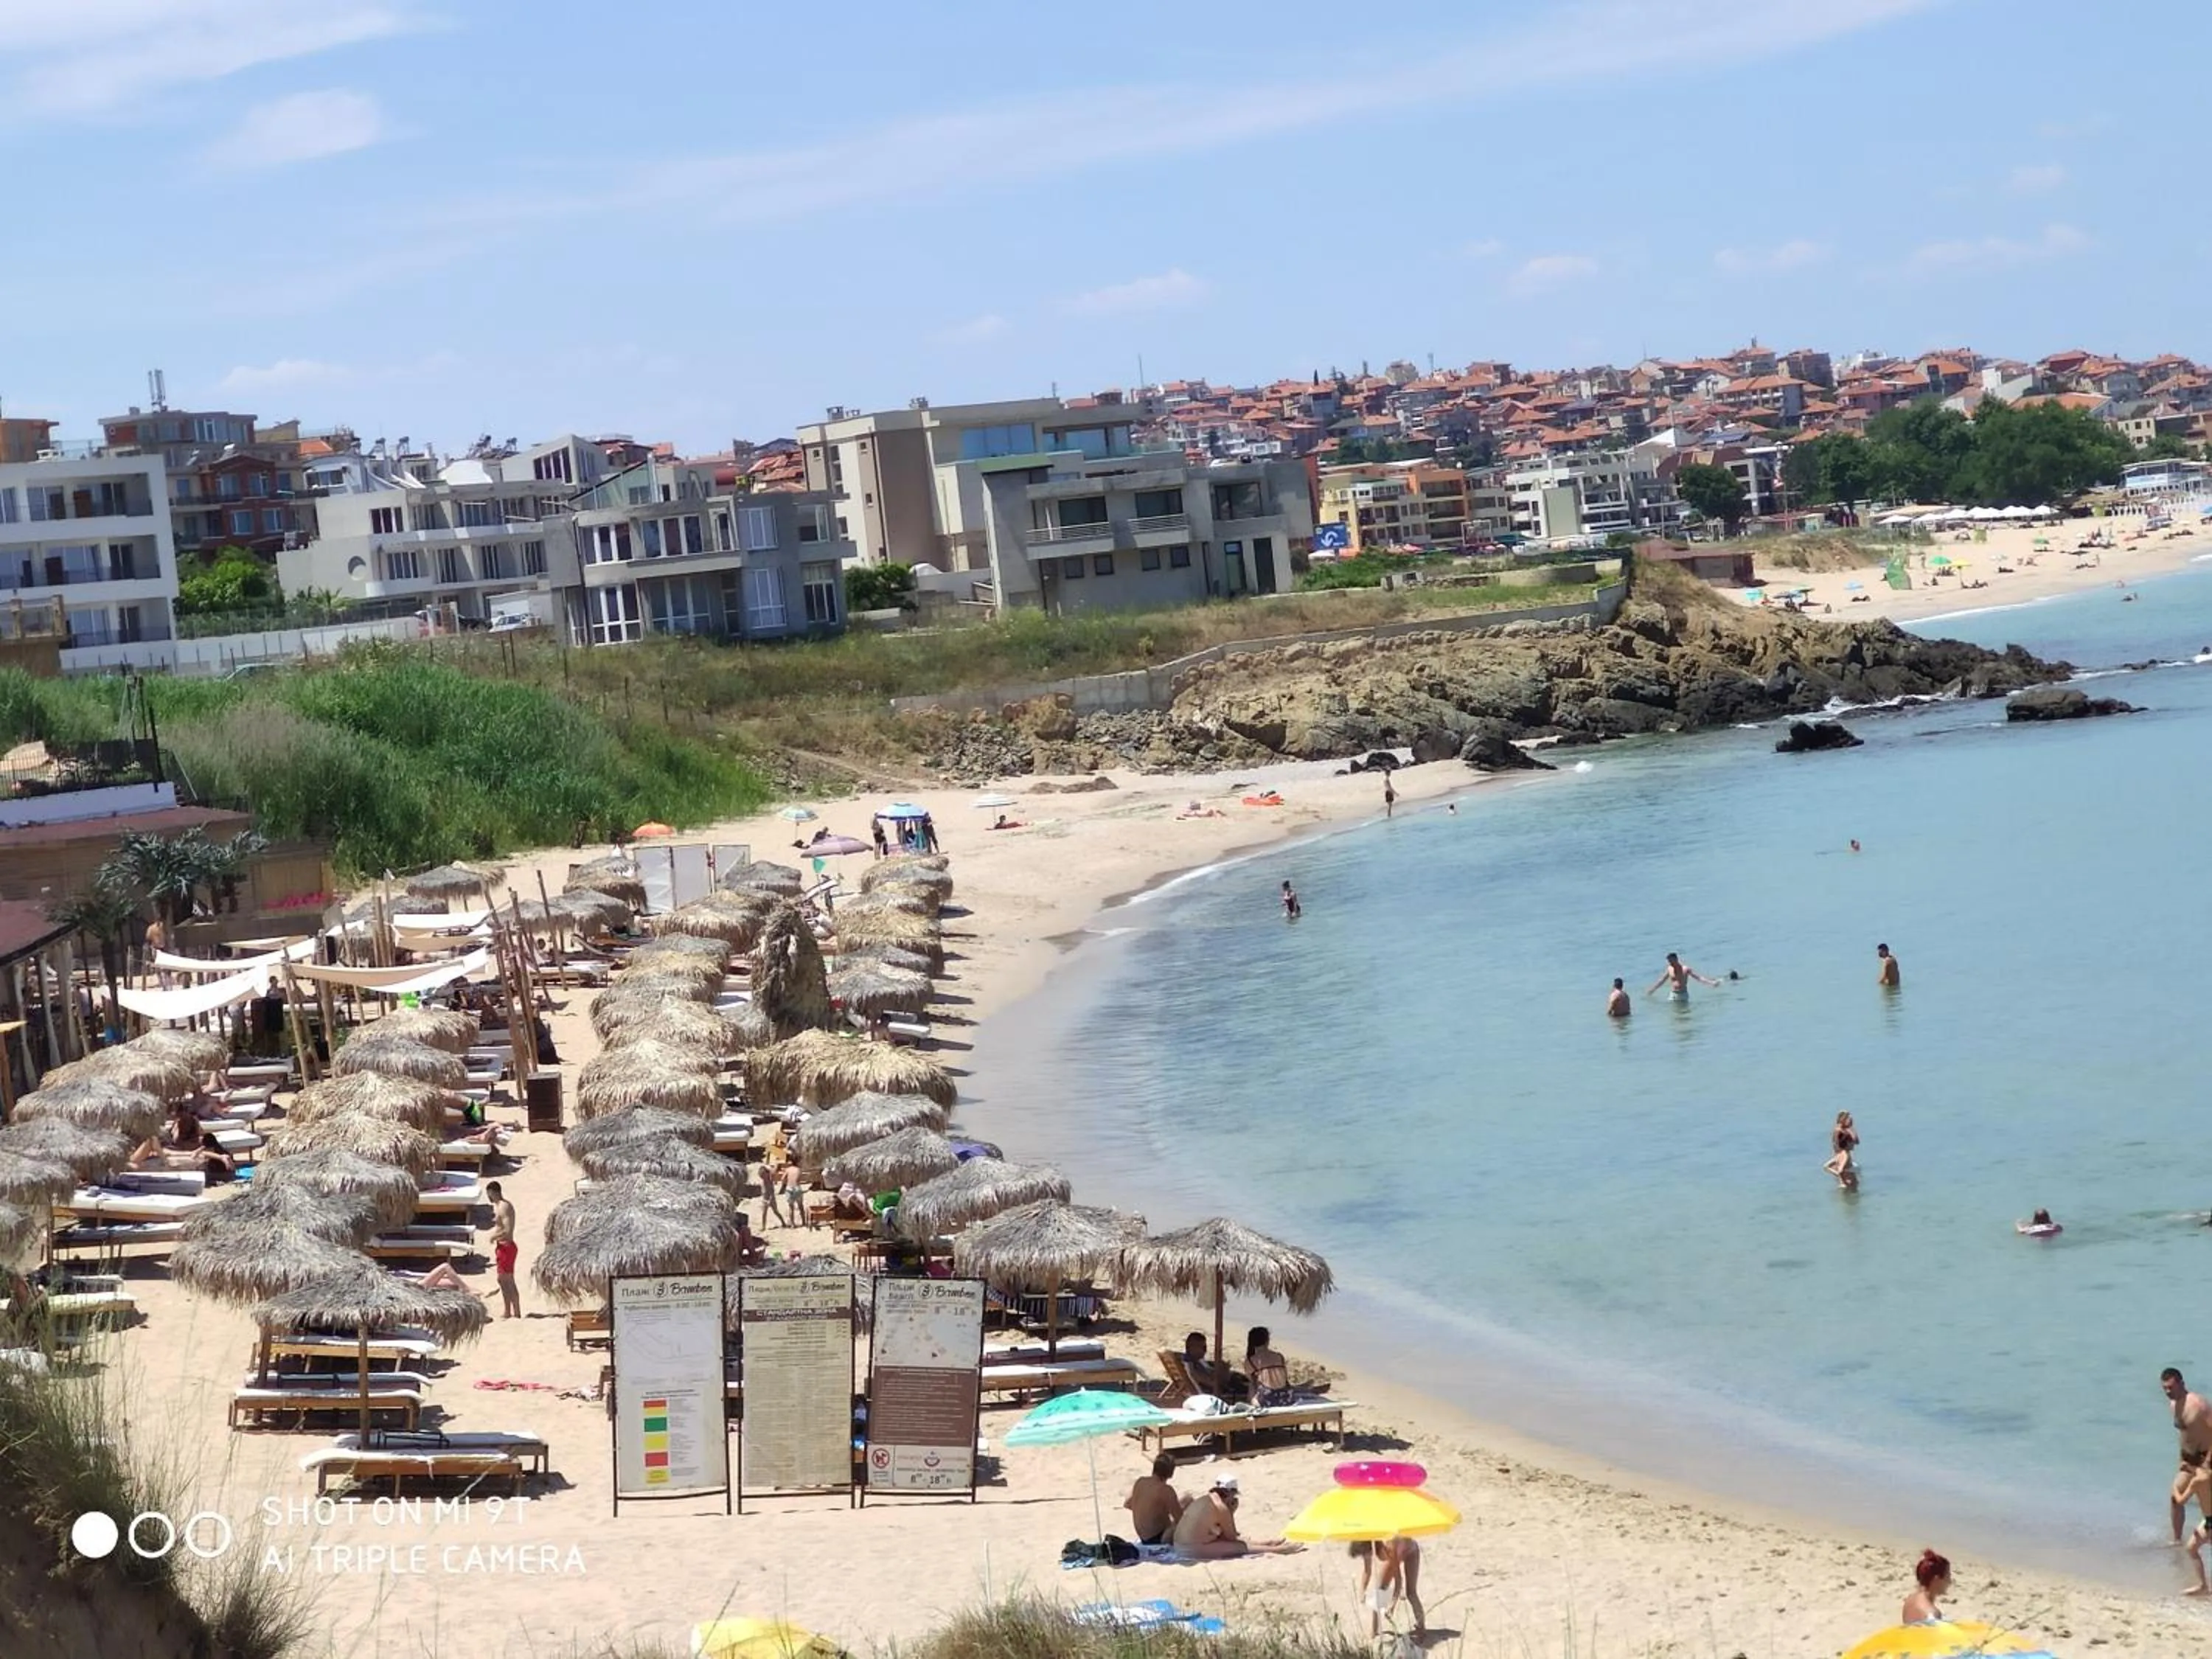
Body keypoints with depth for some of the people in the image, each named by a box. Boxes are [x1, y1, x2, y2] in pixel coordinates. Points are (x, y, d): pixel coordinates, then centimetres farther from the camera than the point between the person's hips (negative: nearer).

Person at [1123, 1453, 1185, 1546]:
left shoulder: (1140, 1481, -2)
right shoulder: (1166, 1490, -23)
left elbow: (1127, 1504, 13)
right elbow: (1180, 1518, -21)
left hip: (1142, 1536, 8)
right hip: (1159, 1538, -8)